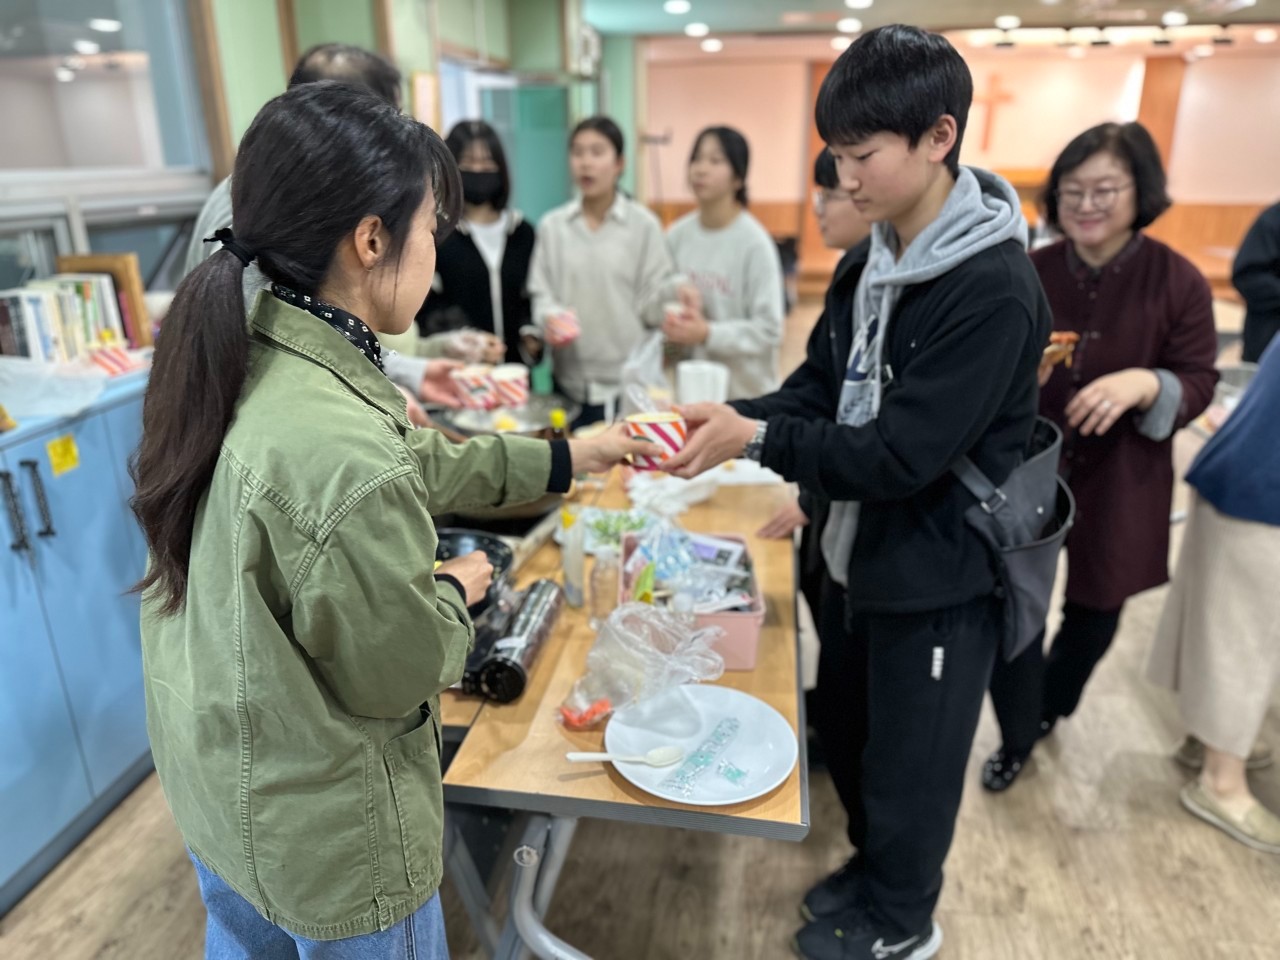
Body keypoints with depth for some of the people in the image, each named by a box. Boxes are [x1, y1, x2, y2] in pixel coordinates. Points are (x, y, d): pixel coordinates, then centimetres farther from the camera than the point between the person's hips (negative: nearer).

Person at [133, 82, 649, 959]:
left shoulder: (241, 362, -9)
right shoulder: (341, 450, -38)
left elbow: (408, 465, 3)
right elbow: (399, 675, -24)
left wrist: (567, 458, 7)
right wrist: (456, 590, -4)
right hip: (322, 837, -7)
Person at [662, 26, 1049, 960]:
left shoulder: (994, 289, -24)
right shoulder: (873, 262, 3)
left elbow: (904, 454, -26)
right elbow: (820, 388, 4)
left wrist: (757, 438, -25)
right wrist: (729, 419, -13)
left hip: (943, 575, -8)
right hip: (872, 551, 8)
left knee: (909, 762, 13)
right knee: (843, 721, 23)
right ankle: (873, 868, 51)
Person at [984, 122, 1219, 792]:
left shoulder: (1178, 282, -10)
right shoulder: (1030, 273, -6)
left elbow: (1198, 385, -7)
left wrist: (1145, 385, -28)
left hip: (1118, 482, 0)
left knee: (1095, 612, 18)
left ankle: (1050, 706, 48)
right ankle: (1018, 737, 26)